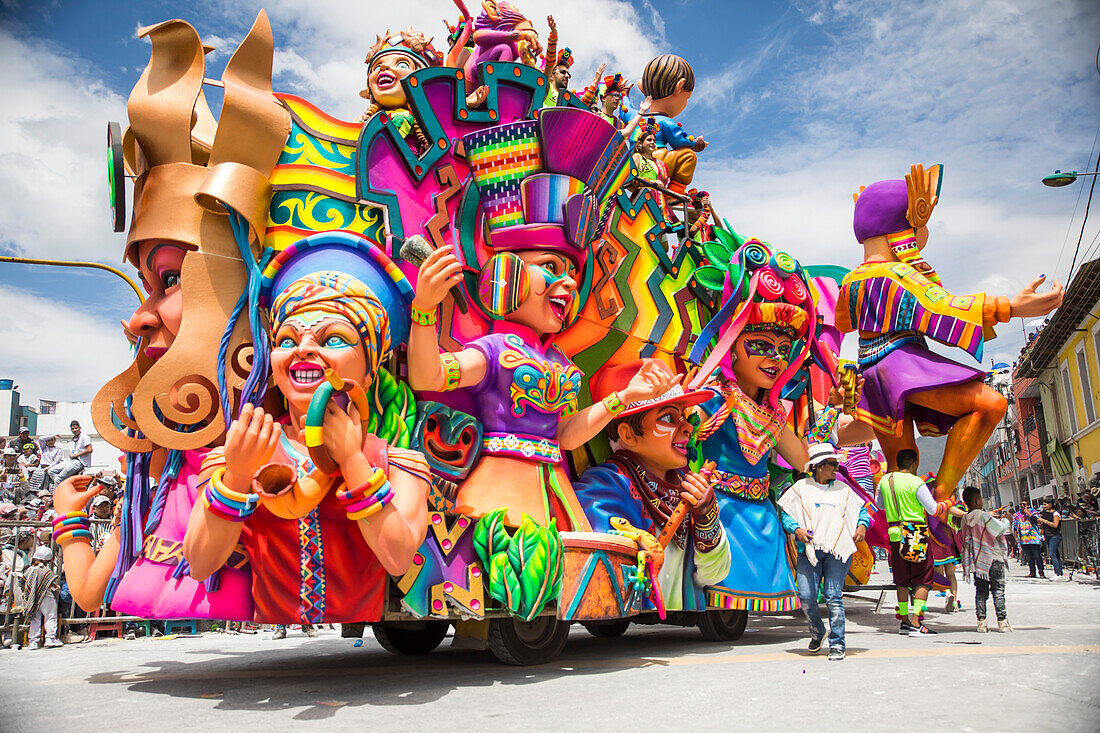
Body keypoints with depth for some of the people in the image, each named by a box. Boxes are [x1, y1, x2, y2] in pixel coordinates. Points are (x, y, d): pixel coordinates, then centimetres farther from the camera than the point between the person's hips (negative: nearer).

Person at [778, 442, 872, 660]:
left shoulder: (843, 489, 16)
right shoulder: (800, 488, 8)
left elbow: (862, 509, 25)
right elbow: (785, 513, 8)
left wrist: (862, 525, 5)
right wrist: (796, 529, -9)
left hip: (837, 551, 1)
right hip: (809, 549, -1)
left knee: (834, 597, -7)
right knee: (806, 597, -6)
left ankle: (837, 645, 3)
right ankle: (817, 633, 22)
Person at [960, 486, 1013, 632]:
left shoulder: (965, 519, 6)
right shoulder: (984, 516, -13)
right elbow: (1001, 529, -9)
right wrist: (1006, 520, 9)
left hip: (976, 559, 5)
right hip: (993, 559, -5)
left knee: (980, 591, 7)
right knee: (998, 590, 3)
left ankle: (981, 621, 1)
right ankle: (1002, 621, 3)